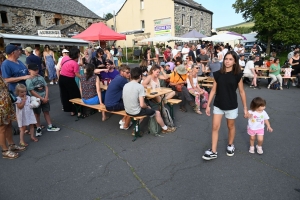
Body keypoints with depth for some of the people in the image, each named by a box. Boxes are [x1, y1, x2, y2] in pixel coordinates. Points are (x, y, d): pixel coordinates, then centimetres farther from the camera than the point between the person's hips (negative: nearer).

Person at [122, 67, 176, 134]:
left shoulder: (125, 85, -1)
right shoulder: (140, 86, -20)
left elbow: (129, 99, 10)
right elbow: (142, 105, -23)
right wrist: (147, 107, -1)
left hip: (127, 111, 7)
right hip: (136, 112, -7)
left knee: (145, 108, 34)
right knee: (157, 113, 13)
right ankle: (165, 129, 32)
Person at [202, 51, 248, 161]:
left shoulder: (237, 75, -8)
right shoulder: (217, 74, -4)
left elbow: (242, 92, -2)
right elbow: (213, 90, 1)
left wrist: (245, 108, 0)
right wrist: (208, 105, 0)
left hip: (231, 106, -1)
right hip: (218, 105, 2)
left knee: (230, 126, 17)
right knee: (215, 127, 1)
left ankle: (230, 145, 41)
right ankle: (213, 151, 10)